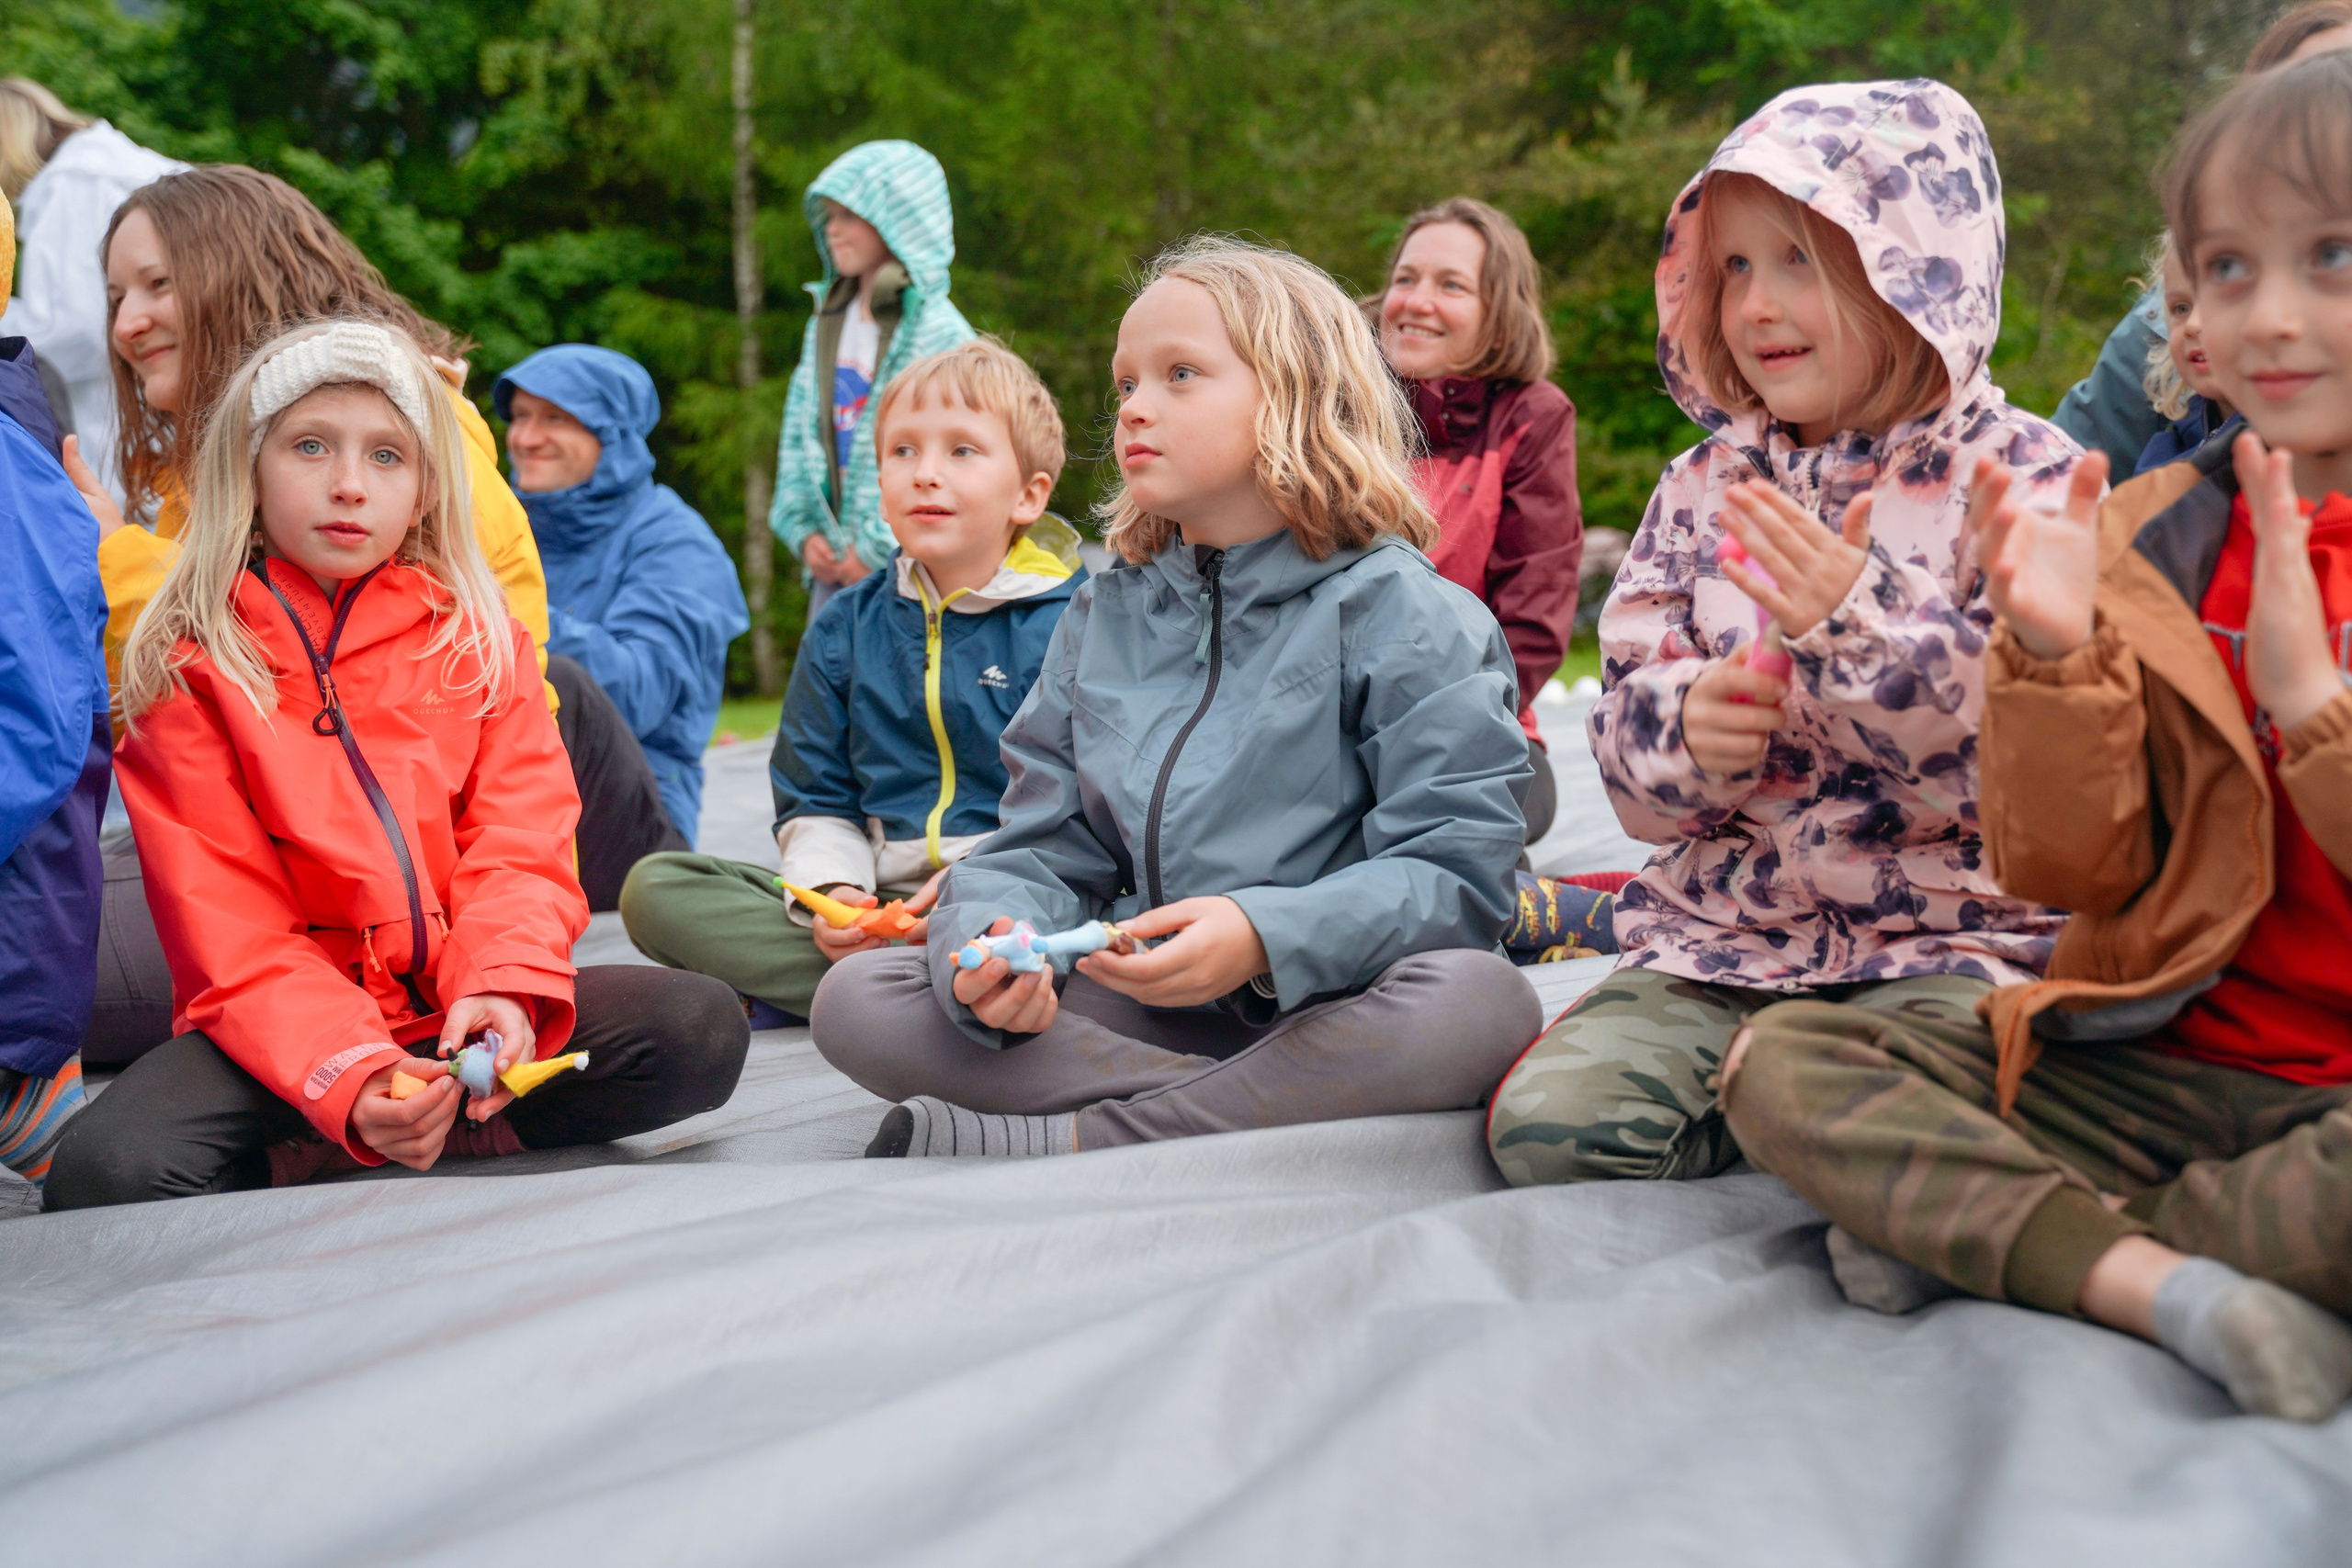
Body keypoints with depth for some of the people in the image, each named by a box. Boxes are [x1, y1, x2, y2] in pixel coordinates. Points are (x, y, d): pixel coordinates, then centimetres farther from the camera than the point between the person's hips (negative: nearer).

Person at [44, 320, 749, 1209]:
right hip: (281, 1027, -2)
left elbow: (520, 844, -1)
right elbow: (229, 931, -9)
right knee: (101, 1171, -30)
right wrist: (348, 1078, -27)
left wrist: (504, 986, -25)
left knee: (700, 1033, -22)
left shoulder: (480, 637, 7)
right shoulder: (190, 668, -1)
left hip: (460, 1010, 3)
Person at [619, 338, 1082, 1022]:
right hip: (875, 903, 5)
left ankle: (790, 994, -21)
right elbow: (816, 801, 13)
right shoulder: (844, 633, 13)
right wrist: (831, 890, -8)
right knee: (655, 889, -13)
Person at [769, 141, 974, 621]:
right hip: (834, 566, 7)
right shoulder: (825, 326, 14)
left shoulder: (941, 335, -9)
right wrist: (804, 530, 2)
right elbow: (798, 436, 16)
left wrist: (878, 553, -13)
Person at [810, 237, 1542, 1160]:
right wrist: (991, 941, -15)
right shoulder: (1103, 619, 13)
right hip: (1135, 1011, 4)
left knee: (1480, 1003, -36)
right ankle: (1267, 1112, -22)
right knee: (854, 998, -14)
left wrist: (1265, 938, -28)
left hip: (1330, 1008, -4)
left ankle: (1068, 1145, -29)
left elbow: (1458, 871, -12)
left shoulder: (1395, 611, -3)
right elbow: (1043, 849, 9)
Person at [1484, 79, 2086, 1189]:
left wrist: (1857, 627, -26)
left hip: (1956, 931, -4)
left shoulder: (2026, 479, -4)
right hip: (1725, 927, 4)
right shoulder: (1705, 489, 8)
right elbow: (1630, 754, 8)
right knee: (1546, 1123, -17)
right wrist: (1686, 731, -16)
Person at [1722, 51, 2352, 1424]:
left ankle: (1985, 1232, -17)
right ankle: (2160, 1282, -26)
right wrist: (2056, 655, -15)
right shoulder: (2154, 539, 7)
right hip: (2163, 1062, 4)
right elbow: (2069, 873, 1)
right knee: (1784, 1063, -13)